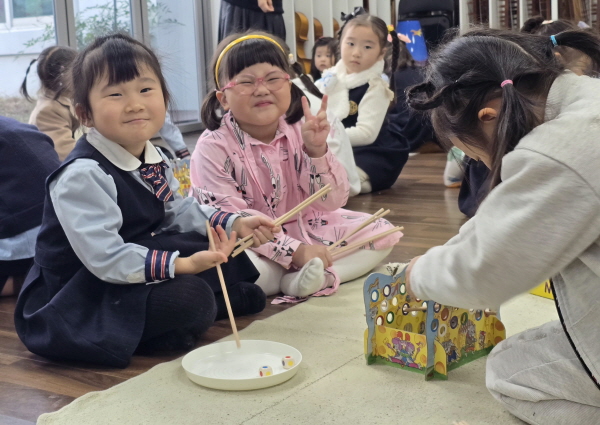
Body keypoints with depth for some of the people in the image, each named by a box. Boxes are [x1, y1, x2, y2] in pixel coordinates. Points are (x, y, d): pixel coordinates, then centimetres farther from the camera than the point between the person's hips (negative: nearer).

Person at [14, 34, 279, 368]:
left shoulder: (154, 160, 3)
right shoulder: (82, 176, -26)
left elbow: (178, 210, 16)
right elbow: (104, 257, -32)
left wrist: (233, 224, 2)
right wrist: (183, 264, -35)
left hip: (139, 259, 9)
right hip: (80, 298, -9)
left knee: (232, 259, 10)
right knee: (188, 298, -28)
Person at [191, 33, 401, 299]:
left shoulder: (300, 133, -5)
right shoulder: (213, 148, -17)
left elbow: (332, 201, -8)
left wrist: (317, 151, -25)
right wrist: (296, 252, -29)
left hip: (303, 228, 5)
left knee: (381, 232, -4)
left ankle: (307, 278, -23)